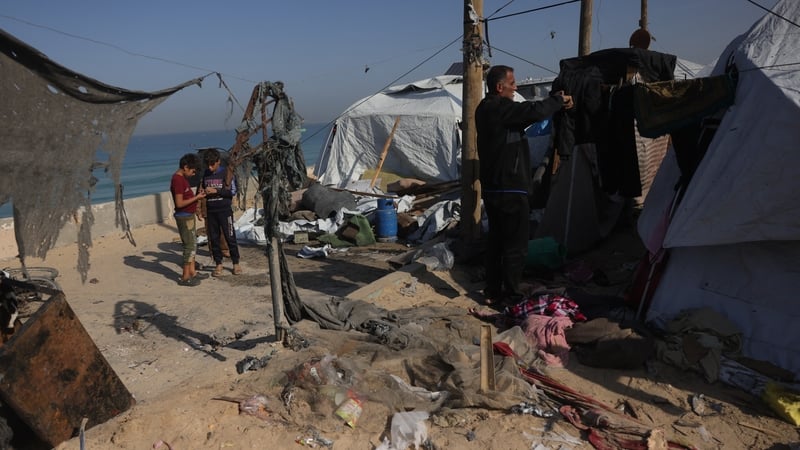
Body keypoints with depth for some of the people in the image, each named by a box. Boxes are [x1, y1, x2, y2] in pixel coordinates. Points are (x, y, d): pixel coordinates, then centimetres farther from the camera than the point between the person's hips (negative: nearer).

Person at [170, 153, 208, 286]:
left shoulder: (182, 178, 10)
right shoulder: (178, 180, -20)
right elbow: (179, 203, -23)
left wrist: (196, 195, 4)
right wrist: (196, 197, -18)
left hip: (189, 216, 10)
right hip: (184, 217, -10)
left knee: (192, 244, 16)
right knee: (190, 246, -4)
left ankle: (192, 272, 25)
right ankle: (185, 277, 3)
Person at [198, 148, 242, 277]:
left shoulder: (226, 173, -5)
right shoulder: (205, 174, 6)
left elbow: (232, 191, -10)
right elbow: (200, 189, 16)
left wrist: (216, 190, -19)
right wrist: (201, 192, -8)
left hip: (225, 210, -4)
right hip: (210, 211, 4)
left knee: (230, 237, 0)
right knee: (214, 238, 7)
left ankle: (236, 264, 11)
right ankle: (218, 264, 17)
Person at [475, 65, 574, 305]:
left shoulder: (486, 109, 13)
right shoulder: (500, 108, -16)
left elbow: (525, 114, 17)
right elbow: (534, 112, -25)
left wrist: (556, 103, 10)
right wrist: (558, 100, -6)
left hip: (491, 188, 10)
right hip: (510, 189, -10)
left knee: (496, 240, 15)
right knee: (516, 245, 0)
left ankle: (492, 292, 22)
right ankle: (511, 296, 7)